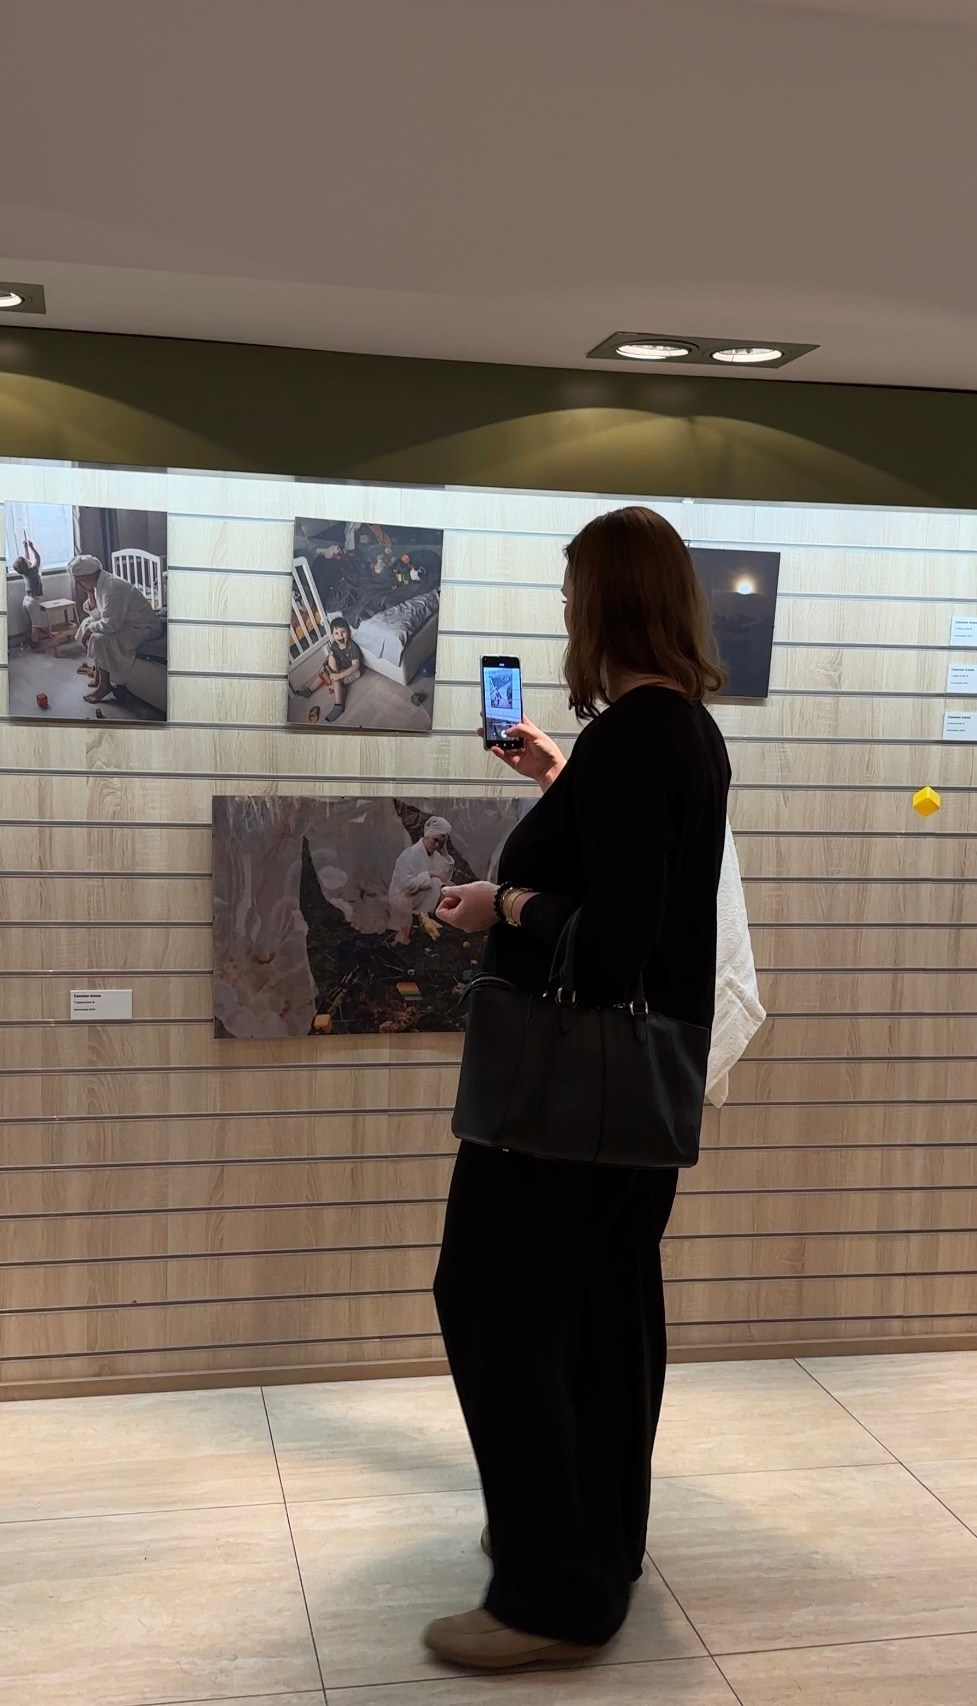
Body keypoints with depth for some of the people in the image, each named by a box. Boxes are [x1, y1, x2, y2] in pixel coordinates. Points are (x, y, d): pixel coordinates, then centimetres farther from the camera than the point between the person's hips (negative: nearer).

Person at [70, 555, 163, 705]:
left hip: (144, 628, -10)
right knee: (87, 623, 10)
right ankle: (98, 674, 16)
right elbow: (98, 615, 7)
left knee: (100, 640, -26)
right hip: (126, 622, 10)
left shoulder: (112, 587, -29)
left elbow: (110, 625, -32)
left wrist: (91, 628, -15)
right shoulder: (100, 584, 1)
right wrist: (90, 594, -9)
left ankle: (105, 685, -7)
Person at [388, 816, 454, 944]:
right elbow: (407, 883, -29)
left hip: (421, 897, 6)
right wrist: (429, 875, -24)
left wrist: (445, 852, -11)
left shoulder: (435, 855, -1)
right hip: (402, 896, -6)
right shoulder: (411, 854, -22)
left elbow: (446, 876, -8)